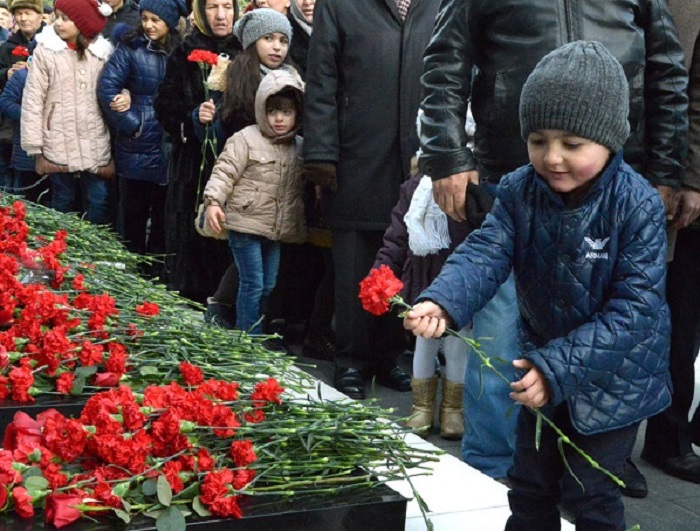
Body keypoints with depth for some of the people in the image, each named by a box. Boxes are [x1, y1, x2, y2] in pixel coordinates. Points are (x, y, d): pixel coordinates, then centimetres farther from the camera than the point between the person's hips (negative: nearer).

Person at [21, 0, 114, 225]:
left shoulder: (102, 52, 3)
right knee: (62, 202, 9)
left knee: (99, 202, 4)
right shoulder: (45, 51, -3)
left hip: (96, 146, 1)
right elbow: (32, 101, -2)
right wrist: (35, 147, -4)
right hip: (59, 146, -1)